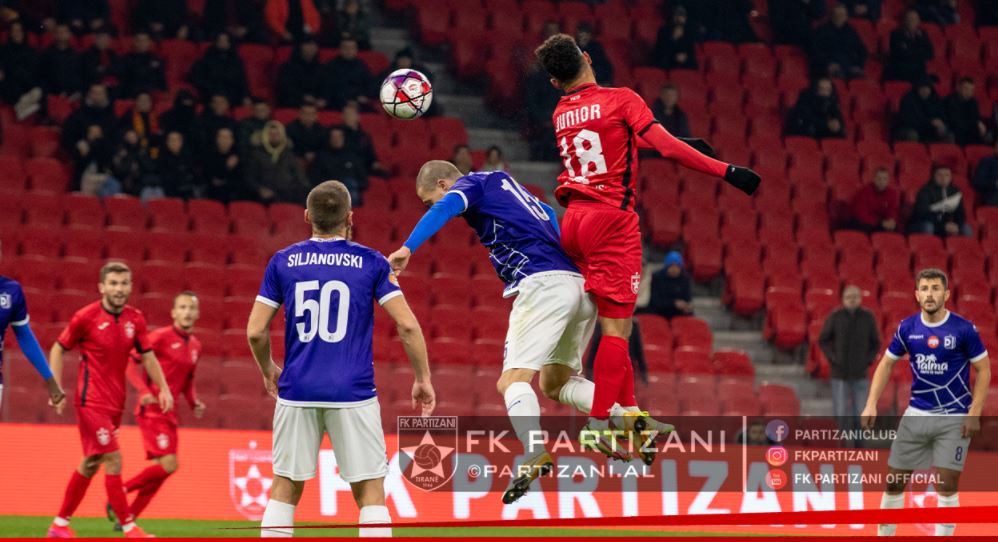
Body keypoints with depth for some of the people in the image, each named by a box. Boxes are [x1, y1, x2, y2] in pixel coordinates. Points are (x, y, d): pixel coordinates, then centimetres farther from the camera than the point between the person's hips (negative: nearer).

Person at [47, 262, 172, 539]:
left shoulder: (135, 319, 3)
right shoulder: (86, 317, -11)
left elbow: (148, 357, 12)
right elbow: (58, 350, -1)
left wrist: (163, 388, -1)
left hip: (115, 402, 7)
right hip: (92, 401, -7)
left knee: (90, 464, 13)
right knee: (113, 460, -12)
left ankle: (60, 525, 23)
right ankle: (129, 527, -9)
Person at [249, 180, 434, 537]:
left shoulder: (283, 262, 5)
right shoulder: (371, 262, 1)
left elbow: (255, 332, 4)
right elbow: (407, 325, -5)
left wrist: (268, 371, 22)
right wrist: (423, 379, 7)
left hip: (297, 391, 2)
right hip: (353, 394, -2)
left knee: (285, 491, 10)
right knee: (370, 493, 2)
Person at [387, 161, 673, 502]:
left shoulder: (472, 183, 5)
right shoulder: (504, 184, 28)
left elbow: (444, 208, -16)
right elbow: (548, 216, 40)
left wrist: (407, 248, -27)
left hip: (543, 283, -9)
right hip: (580, 285, 9)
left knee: (513, 380, -16)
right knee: (556, 384, 20)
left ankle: (535, 453, -39)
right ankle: (632, 419, 3)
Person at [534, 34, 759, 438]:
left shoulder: (560, 114, 14)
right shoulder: (621, 100, -4)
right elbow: (665, 147, -13)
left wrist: (680, 145, 30)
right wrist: (727, 172, -13)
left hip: (573, 222, 7)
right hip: (612, 221, -7)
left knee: (613, 323, 16)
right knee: (617, 327, -7)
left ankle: (627, 409, 17)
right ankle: (599, 424, -14)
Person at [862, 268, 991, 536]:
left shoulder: (964, 329, -11)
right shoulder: (907, 328, -2)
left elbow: (984, 370, -4)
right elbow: (886, 364, 9)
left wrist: (975, 413, -13)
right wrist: (872, 404, -1)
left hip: (953, 418, -3)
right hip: (916, 414, 3)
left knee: (946, 485, -8)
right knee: (894, 481, 5)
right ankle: (884, 534, 22)